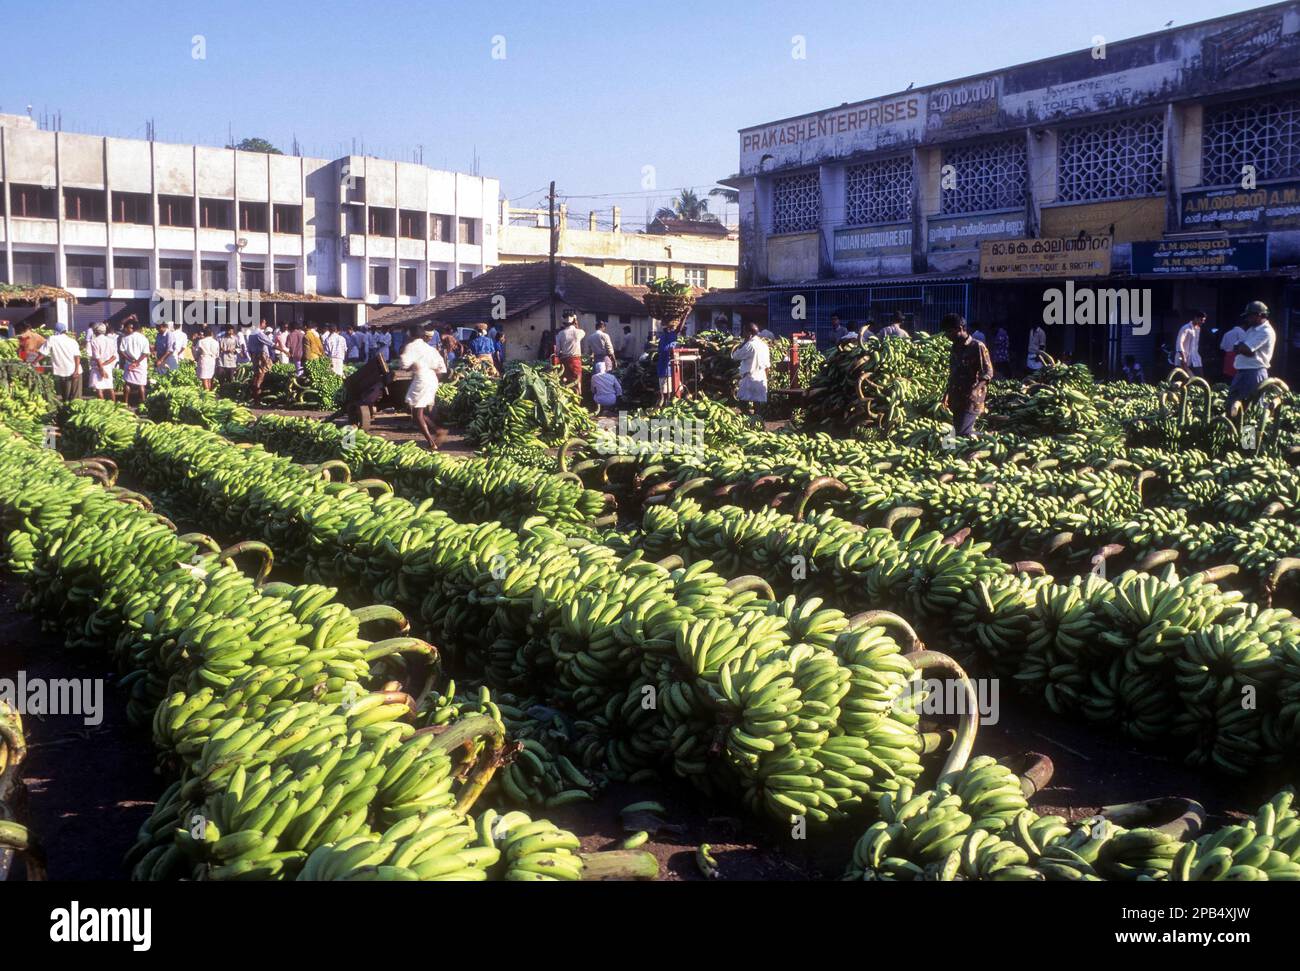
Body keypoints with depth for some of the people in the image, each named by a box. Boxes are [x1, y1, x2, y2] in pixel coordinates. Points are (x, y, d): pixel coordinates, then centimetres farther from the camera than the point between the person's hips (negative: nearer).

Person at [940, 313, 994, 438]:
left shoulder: (977, 347, -10)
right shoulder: (955, 347, 12)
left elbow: (988, 373, -12)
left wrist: (976, 389, -26)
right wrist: (948, 393, 16)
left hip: (971, 399, -8)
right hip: (956, 399, 8)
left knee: (963, 433, -17)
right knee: (957, 432, 6)